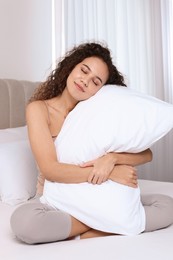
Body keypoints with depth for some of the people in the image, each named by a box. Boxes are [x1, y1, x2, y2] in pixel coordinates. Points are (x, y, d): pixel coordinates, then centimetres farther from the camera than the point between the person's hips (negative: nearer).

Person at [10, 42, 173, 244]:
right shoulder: (39, 108, -10)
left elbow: (146, 154, -5)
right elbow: (50, 170, -20)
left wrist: (112, 158, -26)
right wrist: (111, 173, -23)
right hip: (56, 200, -2)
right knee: (22, 221, -36)